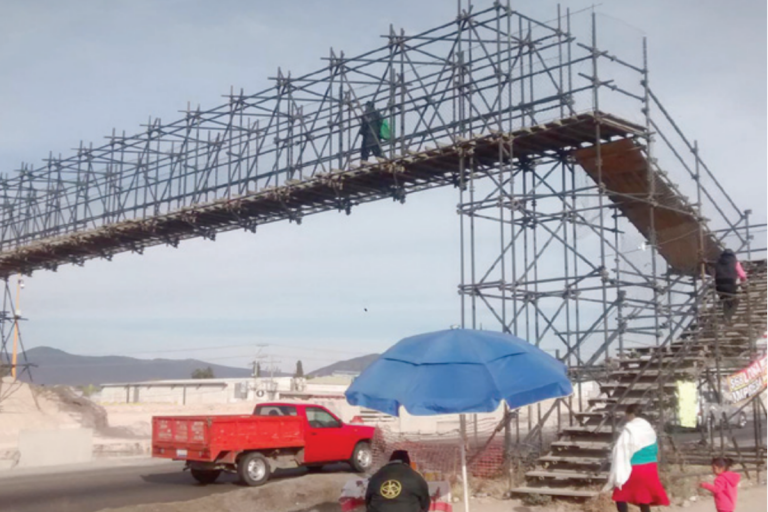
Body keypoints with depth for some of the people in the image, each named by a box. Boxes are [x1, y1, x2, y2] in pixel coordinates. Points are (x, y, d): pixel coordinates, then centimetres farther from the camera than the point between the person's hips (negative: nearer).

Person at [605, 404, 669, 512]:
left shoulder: (629, 429, -14)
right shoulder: (649, 428, 8)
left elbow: (621, 452, -16)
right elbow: (655, 449, 17)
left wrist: (617, 475, -13)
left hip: (634, 469, -7)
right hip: (649, 468, 7)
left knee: (620, 495, 9)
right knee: (644, 499, 15)